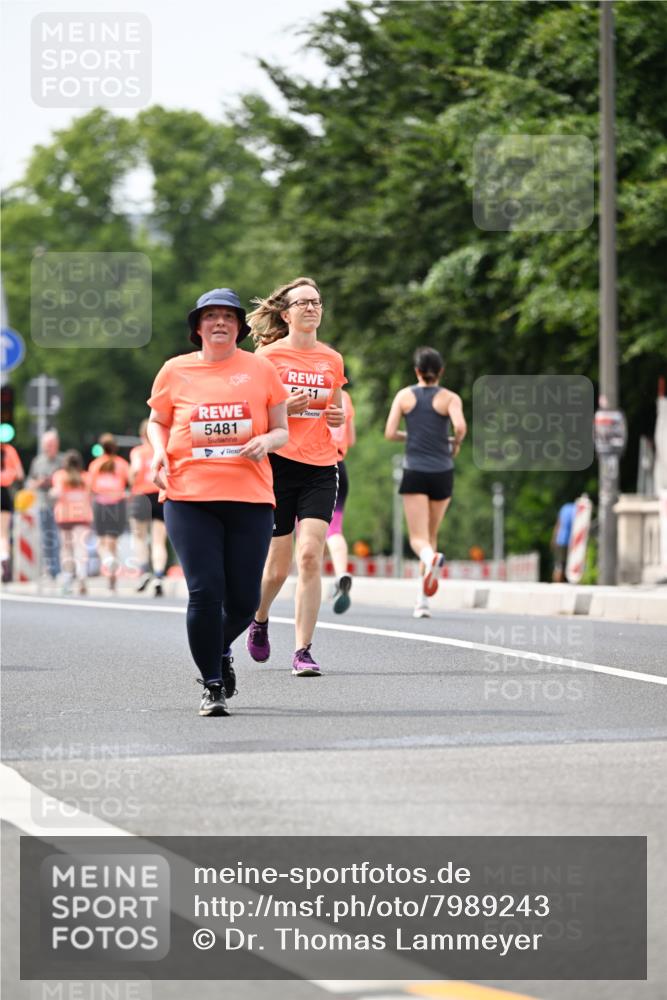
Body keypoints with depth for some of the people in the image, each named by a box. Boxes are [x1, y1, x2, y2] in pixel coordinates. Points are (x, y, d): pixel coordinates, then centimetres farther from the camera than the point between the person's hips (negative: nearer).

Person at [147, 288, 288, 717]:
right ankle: (212, 686, 3)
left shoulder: (261, 369, 7)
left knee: (244, 599, 1)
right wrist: (159, 451, -1)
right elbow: (157, 422, 19)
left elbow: (282, 431, 12)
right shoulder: (175, 371, 7)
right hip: (189, 496, -1)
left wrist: (267, 441, -10)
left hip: (250, 497, 1)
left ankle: (222, 650, 35)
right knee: (205, 591, -11)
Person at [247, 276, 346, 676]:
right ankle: (259, 619, 35)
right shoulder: (268, 356, -1)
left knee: (310, 555, -13)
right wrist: (284, 408, -16)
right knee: (278, 566, 2)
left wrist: (339, 416, 1)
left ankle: (303, 651, -9)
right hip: (279, 464, -2)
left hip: (321, 467, 2)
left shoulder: (332, 360, 11)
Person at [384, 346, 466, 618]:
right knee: (431, 535, 16)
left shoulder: (404, 395, 3)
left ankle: (430, 557, -42)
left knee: (419, 538, -4)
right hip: (442, 473, 1)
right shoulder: (450, 398, 0)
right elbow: (460, 427, -17)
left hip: (414, 473, -1)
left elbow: (390, 433, -2)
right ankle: (423, 601, 12)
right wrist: (456, 443, 4)